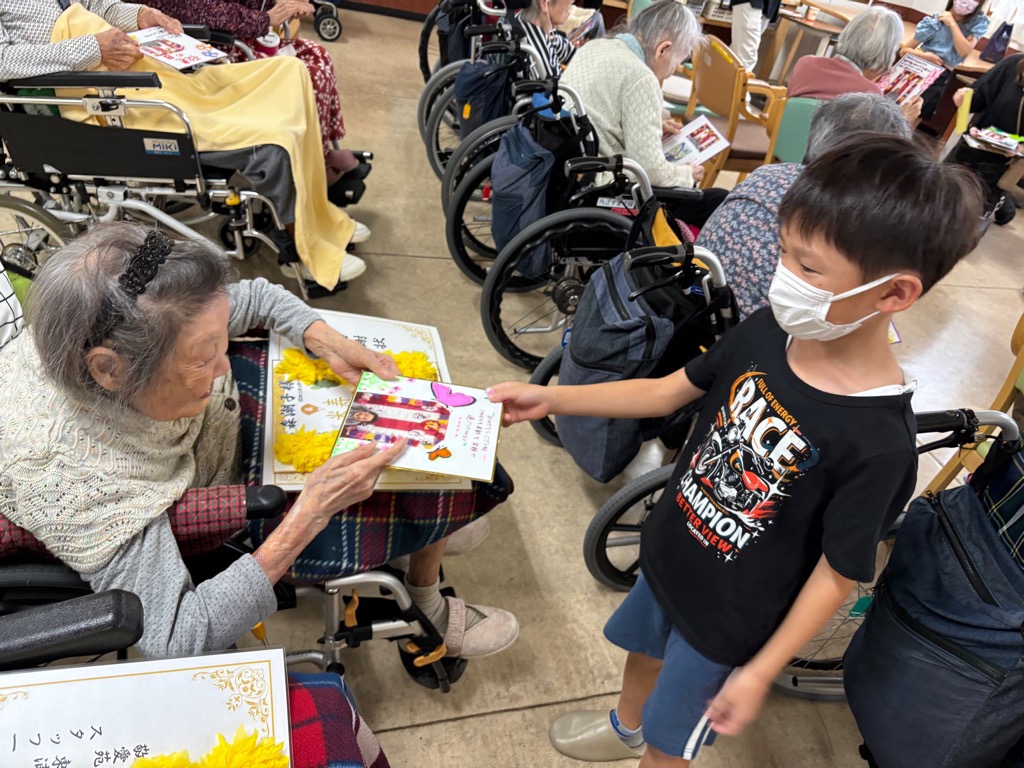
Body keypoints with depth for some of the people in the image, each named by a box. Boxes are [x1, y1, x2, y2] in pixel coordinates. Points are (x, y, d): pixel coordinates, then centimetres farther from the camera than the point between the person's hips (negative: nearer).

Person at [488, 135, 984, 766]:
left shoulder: (878, 442, -32)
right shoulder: (766, 334, -17)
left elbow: (839, 574, -21)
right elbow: (669, 390, -4)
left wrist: (759, 673, -13)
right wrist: (548, 399, -7)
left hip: (727, 619, -5)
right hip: (669, 555, 6)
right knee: (644, 649, 33)